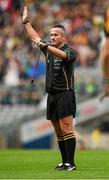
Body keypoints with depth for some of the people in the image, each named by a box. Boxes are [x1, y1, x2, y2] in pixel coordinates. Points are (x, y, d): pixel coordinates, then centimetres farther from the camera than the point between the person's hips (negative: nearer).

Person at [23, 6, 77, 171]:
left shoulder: (70, 52, -8)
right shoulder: (49, 50, 14)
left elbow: (62, 55, -31)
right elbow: (35, 37, 26)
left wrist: (44, 46, -41)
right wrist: (26, 22, 28)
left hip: (65, 94, -8)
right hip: (52, 96, 8)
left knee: (66, 129, -12)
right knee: (58, 132, 8)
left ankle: (71, 163, -15)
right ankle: (64, 162, 11)